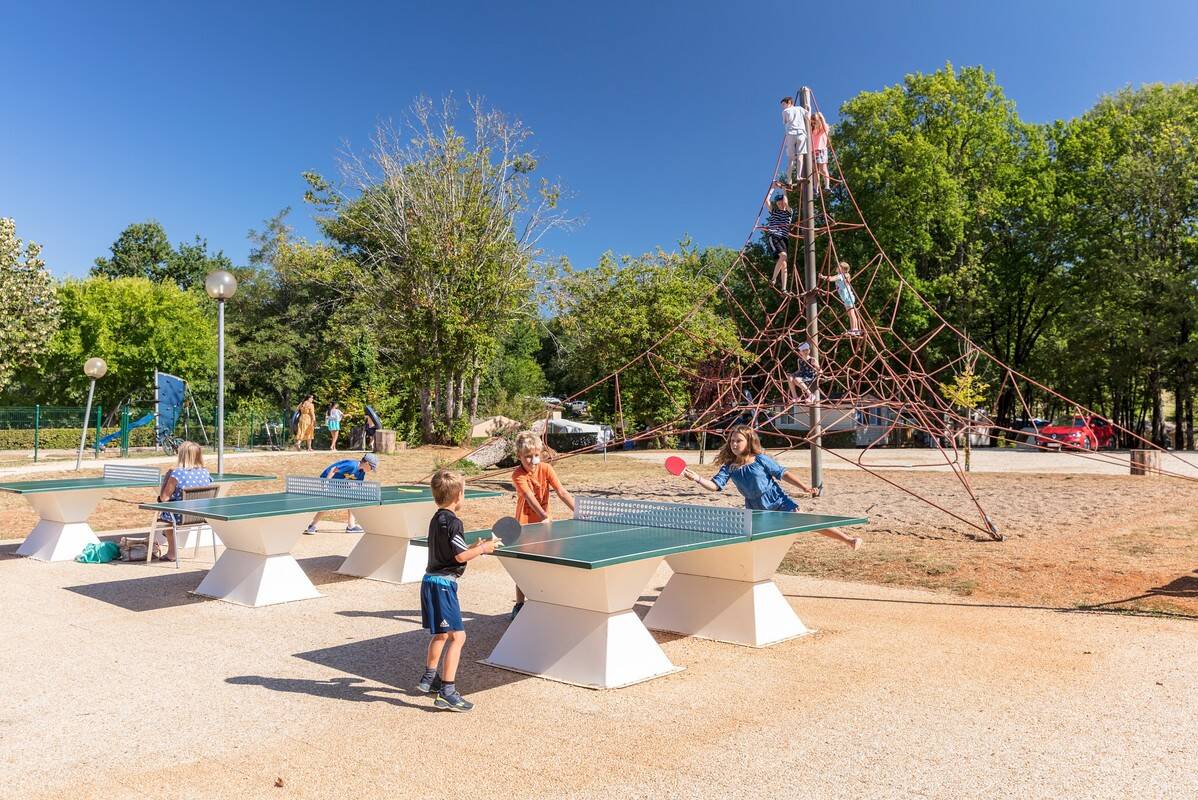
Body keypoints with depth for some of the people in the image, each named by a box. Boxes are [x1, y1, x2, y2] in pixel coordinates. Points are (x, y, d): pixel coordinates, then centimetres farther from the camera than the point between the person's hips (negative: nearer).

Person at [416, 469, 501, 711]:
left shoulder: (437, 519, 12)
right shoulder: (452, 522, -17)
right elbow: (460, 556, -19)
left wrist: (474, 547, 16)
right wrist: (483, 549, -5)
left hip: (432, 581, 10)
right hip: (443, 584, -10)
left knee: (441, 634, 25)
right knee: (457, 636, -9)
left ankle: (428, 678, 39)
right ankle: (447, 692, -10)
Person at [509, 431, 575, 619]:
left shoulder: (546, 469, -7)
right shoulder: (518, 474, -16)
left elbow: (562, 492, -13)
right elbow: (530, 497, -30)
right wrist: (544, 516, -44)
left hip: (543, 524, 3)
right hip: (525, 525, -3)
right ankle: (519, 604, 14)